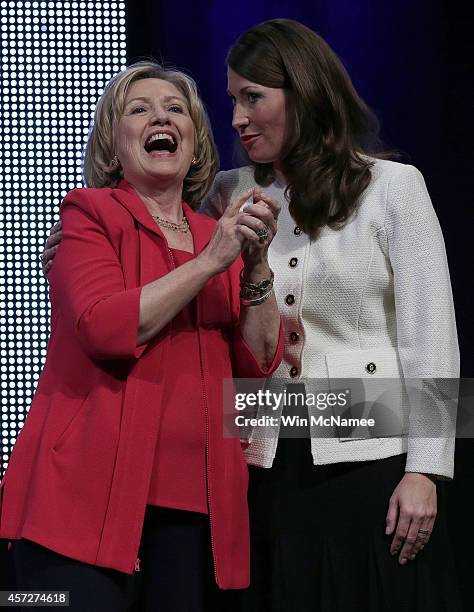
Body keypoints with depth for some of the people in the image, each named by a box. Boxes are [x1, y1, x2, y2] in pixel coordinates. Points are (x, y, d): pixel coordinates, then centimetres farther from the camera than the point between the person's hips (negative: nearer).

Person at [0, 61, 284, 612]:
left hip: (196, 500, 5)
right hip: (92, 493, -5)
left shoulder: (221, 236, 17)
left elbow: (259, 363, 9)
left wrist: (257, 266, -4)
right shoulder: (89, 213, 3)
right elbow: (105, 328, -14)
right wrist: (210, 261, -11)